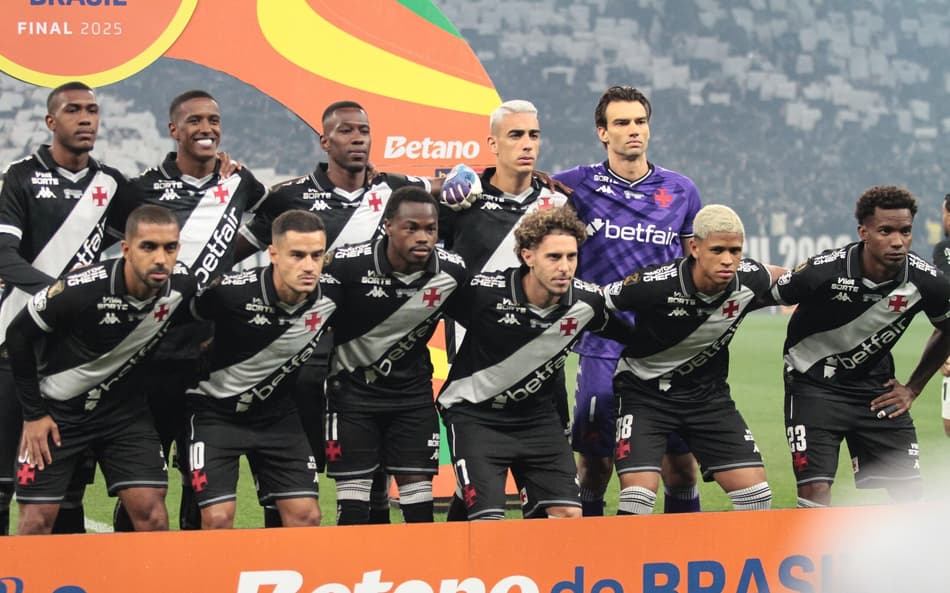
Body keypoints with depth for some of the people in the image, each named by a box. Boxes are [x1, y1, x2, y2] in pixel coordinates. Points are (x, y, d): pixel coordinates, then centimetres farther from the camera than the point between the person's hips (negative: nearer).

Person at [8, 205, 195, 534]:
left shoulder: (182, 286, -16)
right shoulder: (82, 289, -29)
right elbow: (19, 335, -14)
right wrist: (32, 414, -10)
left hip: (122, 406, 3)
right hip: (57, 408, -3)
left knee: (151, 512, -7)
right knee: (37, 520, -4)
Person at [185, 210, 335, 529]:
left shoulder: (328, 301, -14)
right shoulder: (232, 291, -27)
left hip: (276, 414, 4)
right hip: (216, 411, -4)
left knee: (306, 516, -3)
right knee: (218, 518, -13)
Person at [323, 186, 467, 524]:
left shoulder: (453, 271, -12)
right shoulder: (348, 264, -22)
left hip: (412, 386, 3)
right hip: (352, 385, -2)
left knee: (419, 494, 1)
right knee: (353, 507, -3)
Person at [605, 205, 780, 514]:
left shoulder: (750, 280, -16)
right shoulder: (655, 285, -28)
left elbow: (778, 277, 10)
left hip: (708, 392, 4)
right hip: (646, 391, -4)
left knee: (755, 492, -3)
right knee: (639, 492, -20)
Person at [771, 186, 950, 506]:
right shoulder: (823, 272, -27)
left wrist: (913, 388, 7)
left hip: (876, 389, 4)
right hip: (814, 385, -4)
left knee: (910, 496, -1)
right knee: (815, 492, -16)